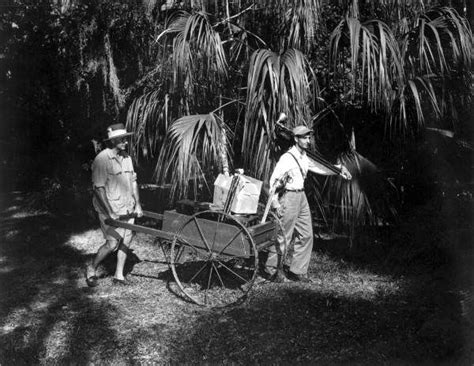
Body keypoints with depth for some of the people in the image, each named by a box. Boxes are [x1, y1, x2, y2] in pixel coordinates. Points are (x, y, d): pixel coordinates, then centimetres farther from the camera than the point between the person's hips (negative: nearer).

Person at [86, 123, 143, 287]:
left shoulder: (126, 157, 6)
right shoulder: (102, 159, -17)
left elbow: (133, 181, 15)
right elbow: (98, 188, -19)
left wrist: (137, 204, 10)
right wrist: (110, 213, -21)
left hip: (127, 207, 7)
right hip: (109, 208, -7)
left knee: (126, 240, 8)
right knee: (113, 243, -9)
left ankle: (119, 275, 21)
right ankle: (91, 269, 16)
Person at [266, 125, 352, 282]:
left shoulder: (305, 158, 11)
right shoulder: (287, 157, -14)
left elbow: (320, 168, 20)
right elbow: (273, 180, -14)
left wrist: (340, 168, 6)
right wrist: (275, 203, -19)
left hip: (301, 197, 9)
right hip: (289, 197, -9)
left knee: (306, 235, 8)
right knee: (283, 236, -4)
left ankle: (296, 271, 17)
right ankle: (272, 268, 13)